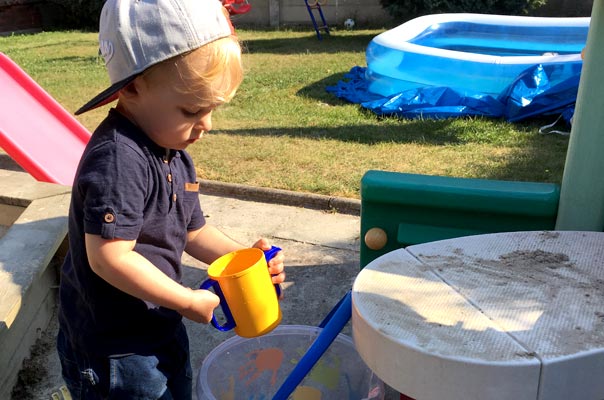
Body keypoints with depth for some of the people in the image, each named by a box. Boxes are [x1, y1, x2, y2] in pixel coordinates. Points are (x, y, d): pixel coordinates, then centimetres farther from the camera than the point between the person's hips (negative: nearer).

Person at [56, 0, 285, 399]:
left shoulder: (175, 152, 2)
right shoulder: (118, 159, -28)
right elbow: (109, 258, -31)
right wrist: (189, 301, -21)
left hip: (162, 328, 9)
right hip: (115, 351, -9)